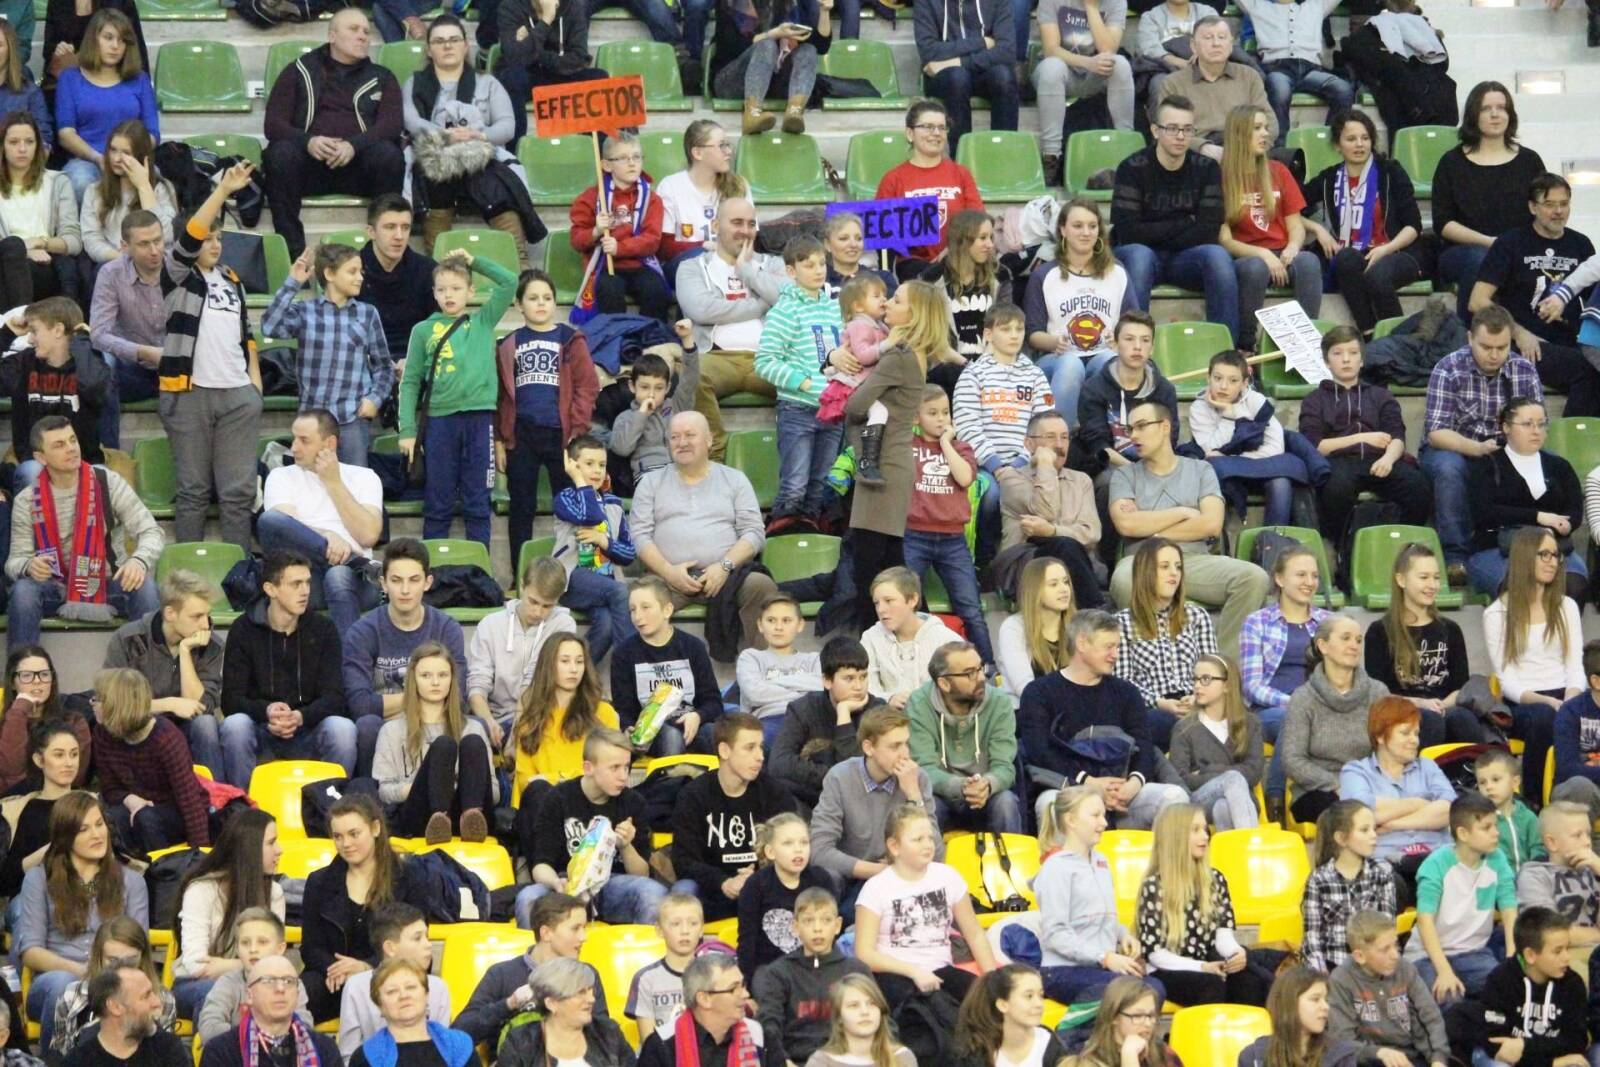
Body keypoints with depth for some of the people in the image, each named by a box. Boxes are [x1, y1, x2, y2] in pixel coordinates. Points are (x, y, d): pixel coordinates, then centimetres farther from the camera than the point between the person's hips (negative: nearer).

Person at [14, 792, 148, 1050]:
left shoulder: (130, 882, 21)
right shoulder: (39, 879, 15)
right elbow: (29, 951, 5)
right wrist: (77, 970, -15)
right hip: (50, 986, 0)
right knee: (61, 982, -39)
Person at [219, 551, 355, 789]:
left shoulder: (323, 630, 3)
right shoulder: (243, 630, 0)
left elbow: (334, 697, -5)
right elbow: (231, 700, -5)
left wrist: (300, 716, -26)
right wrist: (267, 711, -27)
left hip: (308, 731, 1)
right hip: (261, 731, -1)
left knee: (343, 728, -30)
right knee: (235, 725, -32)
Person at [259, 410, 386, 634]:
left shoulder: (364, 477, 17)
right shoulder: (281, 477, 18)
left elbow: (368, 536, 0)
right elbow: (284, 528, -2)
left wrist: (334, 483, 4)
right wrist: (328, 537, -21)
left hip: (353, 574, -1)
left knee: (339, 577, -40)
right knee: (269, 520, -28)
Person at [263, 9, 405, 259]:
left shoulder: (381, 78, 19)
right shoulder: (300, 71, 16)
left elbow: (393, 123, 1)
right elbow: (272, 124, 5)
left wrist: (354, 145, -20)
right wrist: (308, 141, -18)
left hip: (358, 166, 0)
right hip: (310, 163, 0)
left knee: (389, 154, -30)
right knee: (280, 154, -32)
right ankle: (292, 249, -32)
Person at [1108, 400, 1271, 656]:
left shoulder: (1200, 470, 17)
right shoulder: (1125, 474, 16)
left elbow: (1212, 524, 1)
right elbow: (1126, 524, -3)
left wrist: (1150, 528, 0)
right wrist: (1183, 513, 2)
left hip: (1195, 560, 2)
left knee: (1254, 577, -27)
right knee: (1124, 581, -40)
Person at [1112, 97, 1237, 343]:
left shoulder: (1207, 168, 0)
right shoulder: (1132, 169, -8)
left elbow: (1208, 232, -9)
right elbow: (1128, 232, -18)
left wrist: (1158, 236, -11)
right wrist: (1184, 224, -11)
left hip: (1185, 258, 2)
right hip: (1142, 252, -2)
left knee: (1218, 256, -28)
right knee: (1138, 256, -36)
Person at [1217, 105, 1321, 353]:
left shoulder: (1278, 172, 14)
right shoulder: (1222, 177, -2)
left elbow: (1296, 224, 12)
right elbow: (1224, 239, -6)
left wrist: (1293, 247, -11)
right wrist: (1261, 254, -20)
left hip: (1281, 255, 4)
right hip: (1242, 257, -4)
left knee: (1309, 261, -30)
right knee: (1255, 268, -39)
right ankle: (1246, 345, -27)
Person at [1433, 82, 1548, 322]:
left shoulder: (1529, 161, 16)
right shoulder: (1452, 163, 10)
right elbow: (1443, 224, 2)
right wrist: (1489, 242, -12)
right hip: (1461, 251, -1)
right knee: (1480, 259, -37)